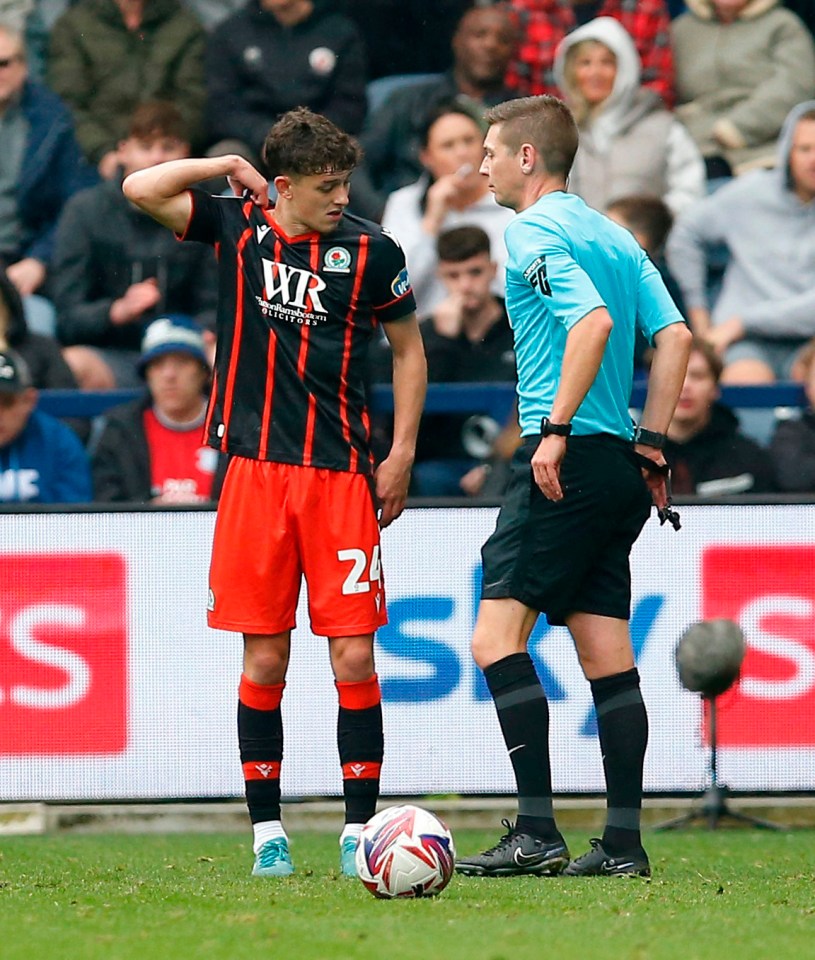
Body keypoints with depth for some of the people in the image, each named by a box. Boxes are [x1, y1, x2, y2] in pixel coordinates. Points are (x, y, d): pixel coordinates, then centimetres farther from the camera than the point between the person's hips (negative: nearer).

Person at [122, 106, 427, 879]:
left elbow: (408, 350, 13)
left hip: (342, 474, 0)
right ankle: (266, 830, 9)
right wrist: (228, 168, -2)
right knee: (264, 659, 1)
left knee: (353, 657, -4)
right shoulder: (236, 227, 3)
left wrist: (401, 454, 6)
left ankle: (358, 829, 3)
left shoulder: (369, 251, 2)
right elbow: (141, 188, -7)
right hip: (255, 468, 0)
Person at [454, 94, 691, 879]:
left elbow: (593, 319, -22)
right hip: (619, 473, 9)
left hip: (568, 461, -9)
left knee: (497, 636, -10)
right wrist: (650, 446, 14)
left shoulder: (534, 231, -7)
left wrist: (558, 428, -21)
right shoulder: (613, 234, 18)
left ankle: (536, 832, -17)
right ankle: (623, 841, 5)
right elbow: (673, 335, 12)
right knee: (608, 658, 8)